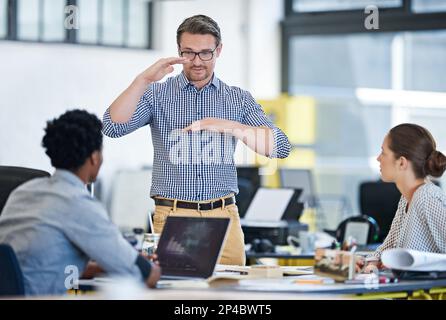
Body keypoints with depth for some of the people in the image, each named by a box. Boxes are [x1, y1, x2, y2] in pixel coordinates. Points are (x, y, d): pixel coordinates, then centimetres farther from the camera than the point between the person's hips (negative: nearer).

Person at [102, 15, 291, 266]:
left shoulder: (239, 100, 9)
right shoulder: (157, 95, 5)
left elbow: (281, 147, -2)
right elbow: (113, 127, -10)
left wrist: (230, 127, -16)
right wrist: (144, 80, -20)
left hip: (224, 217, 2)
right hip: (172, 217, -1)